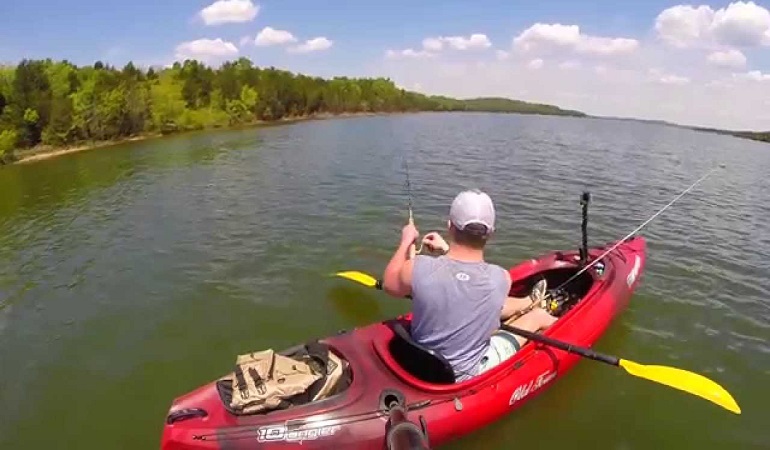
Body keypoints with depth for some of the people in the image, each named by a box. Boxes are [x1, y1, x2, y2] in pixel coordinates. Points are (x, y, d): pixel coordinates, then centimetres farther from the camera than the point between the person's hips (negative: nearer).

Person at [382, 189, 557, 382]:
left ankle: (529, 302, 56)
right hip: (468, 374, -2)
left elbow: (389, 285, -4)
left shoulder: (419, 268, -27)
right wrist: (447, 250, 4)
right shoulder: (501, 278, -26)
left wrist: (406, 242, 6)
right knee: (538, 315, 20)